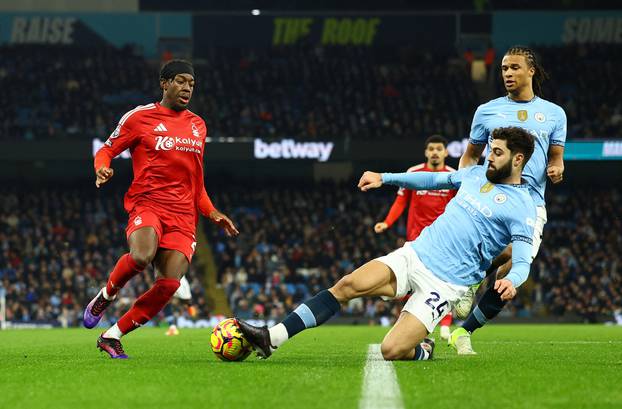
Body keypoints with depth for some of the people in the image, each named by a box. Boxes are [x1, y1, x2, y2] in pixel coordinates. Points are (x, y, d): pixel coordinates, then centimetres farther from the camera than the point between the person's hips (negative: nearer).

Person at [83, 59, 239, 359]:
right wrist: (102, 169, -14)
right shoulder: (139, 117, 4)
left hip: (184, 215, 5)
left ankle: (112, 337, 2)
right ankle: (105, 297, -3)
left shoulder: (198, 126, 19)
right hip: (147, 203, -5)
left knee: (169, 284, -14)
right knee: (141, 256, -36)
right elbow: (106, 151, 9)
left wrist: (212, 214, 17)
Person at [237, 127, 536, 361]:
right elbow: (435, 179, 29)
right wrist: (385, 178, 25)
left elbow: (522, 262, -16)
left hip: (444, 284, -6)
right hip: (415, 254, 6)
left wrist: (511, 281, -38)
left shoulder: (521, 206, -9)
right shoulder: (476, 174, 12)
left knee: (391, 351, -19)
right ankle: (272, 339, -19)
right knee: (348, 285, -15)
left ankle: (422, 351, 18)